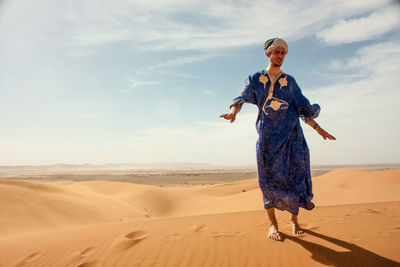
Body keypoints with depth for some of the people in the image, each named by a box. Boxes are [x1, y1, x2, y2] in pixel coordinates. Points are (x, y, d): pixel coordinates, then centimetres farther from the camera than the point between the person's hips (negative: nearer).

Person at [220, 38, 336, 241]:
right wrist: (233, 112, -25)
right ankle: (272, 223, 11)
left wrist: (317, 128, 11)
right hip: (268, 134, -2)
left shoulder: (290, 81, 18)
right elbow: (241, 98, -3)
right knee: (269, 178, -2)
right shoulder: (255, 79, 12)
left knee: (294, 175, -1)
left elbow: (303, 108, 19)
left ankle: (293, 218, 18)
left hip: (291, 133, 2)